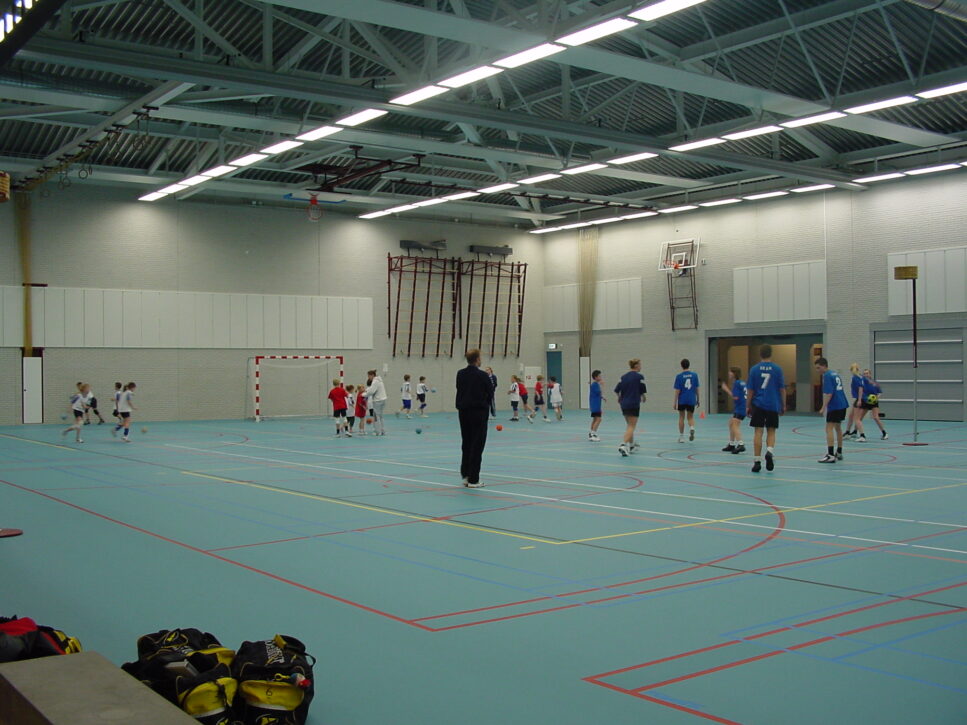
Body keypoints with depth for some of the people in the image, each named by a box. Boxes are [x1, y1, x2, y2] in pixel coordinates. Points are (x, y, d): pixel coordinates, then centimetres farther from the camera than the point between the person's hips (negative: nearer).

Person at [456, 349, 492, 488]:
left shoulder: (460, 374, 3)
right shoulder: (482, 375, -13)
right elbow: (490, 392, -4)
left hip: (463, 411, 5)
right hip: (479, 411, -5)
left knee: (466, 444, 16)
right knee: (477, 445, -1)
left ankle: (465, 475, 18)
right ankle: (473, 480, -1)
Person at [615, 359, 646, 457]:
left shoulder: (624, 376, 6)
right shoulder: (639, 377, -9)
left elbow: (616, 390, 4)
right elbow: (643, 391, -8)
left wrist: (620, 398, 23)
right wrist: (644, 398, 13)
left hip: (624, 404, 6)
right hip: (634, 404, -6)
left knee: (629, 425, 21)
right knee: (632, 426, -5)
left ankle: (631, 445, 32)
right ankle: (623, 445, -21)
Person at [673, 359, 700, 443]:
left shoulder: (679, 376, -8)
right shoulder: (694, 375, -1)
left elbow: (677, 391, -8)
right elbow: (697, 388, 4)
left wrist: (675, 402, -3)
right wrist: (697, 399, 16)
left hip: (682, 400, -1)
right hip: (691, 400, 2)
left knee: (681, 417, 12)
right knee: (691, 417, 14)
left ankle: (681, 437, 17)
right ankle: (692, 428, -18)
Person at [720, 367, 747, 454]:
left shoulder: (737, 383, -13)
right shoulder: (742, 382, 14)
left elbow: (735, 397, -19)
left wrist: (726, 389, -11)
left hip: (739, 408, -10)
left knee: (735, 425, -20)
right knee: (731, 423, 23)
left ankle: (741, 445, -33)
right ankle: (731, 444, 35)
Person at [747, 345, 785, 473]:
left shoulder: (754, 369, 0)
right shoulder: (777, 369, -1)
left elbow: (750, 390, 2)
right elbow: (782, 389, 2)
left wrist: (749, 406, 10)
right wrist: (783, 405, 12)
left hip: (758, 405, 0)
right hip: (773, 405, 0)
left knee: (758, 432, 3)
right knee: (771, 431, 12)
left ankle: (757, 461, 2)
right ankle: (770, 450, -15)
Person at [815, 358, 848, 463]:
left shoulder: (827, 376, -13)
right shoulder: (835, 373, 14)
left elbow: (828, 393, -20)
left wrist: (823, 407, -20)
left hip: (834, 406, -10)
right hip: (842, 404, 10)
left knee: (829, 428, -11)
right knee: (838, 428, 19)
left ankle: (830, 455, -19)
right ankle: (839, 453, 28)